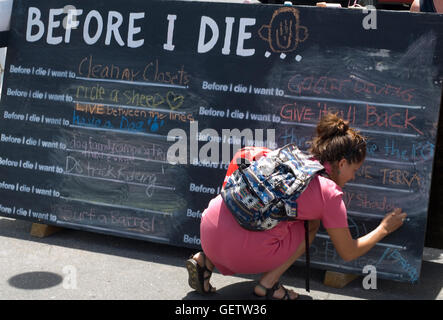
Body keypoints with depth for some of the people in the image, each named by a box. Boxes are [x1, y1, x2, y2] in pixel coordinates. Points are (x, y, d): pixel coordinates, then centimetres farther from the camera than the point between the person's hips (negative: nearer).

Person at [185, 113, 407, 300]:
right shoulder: (330, 194, 0)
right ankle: (269, 282, 9)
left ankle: (206, 261, 18)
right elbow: (349, 253, 12)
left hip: (209, 227, 6)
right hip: (242, 252, -5)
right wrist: (384, 228, 27)